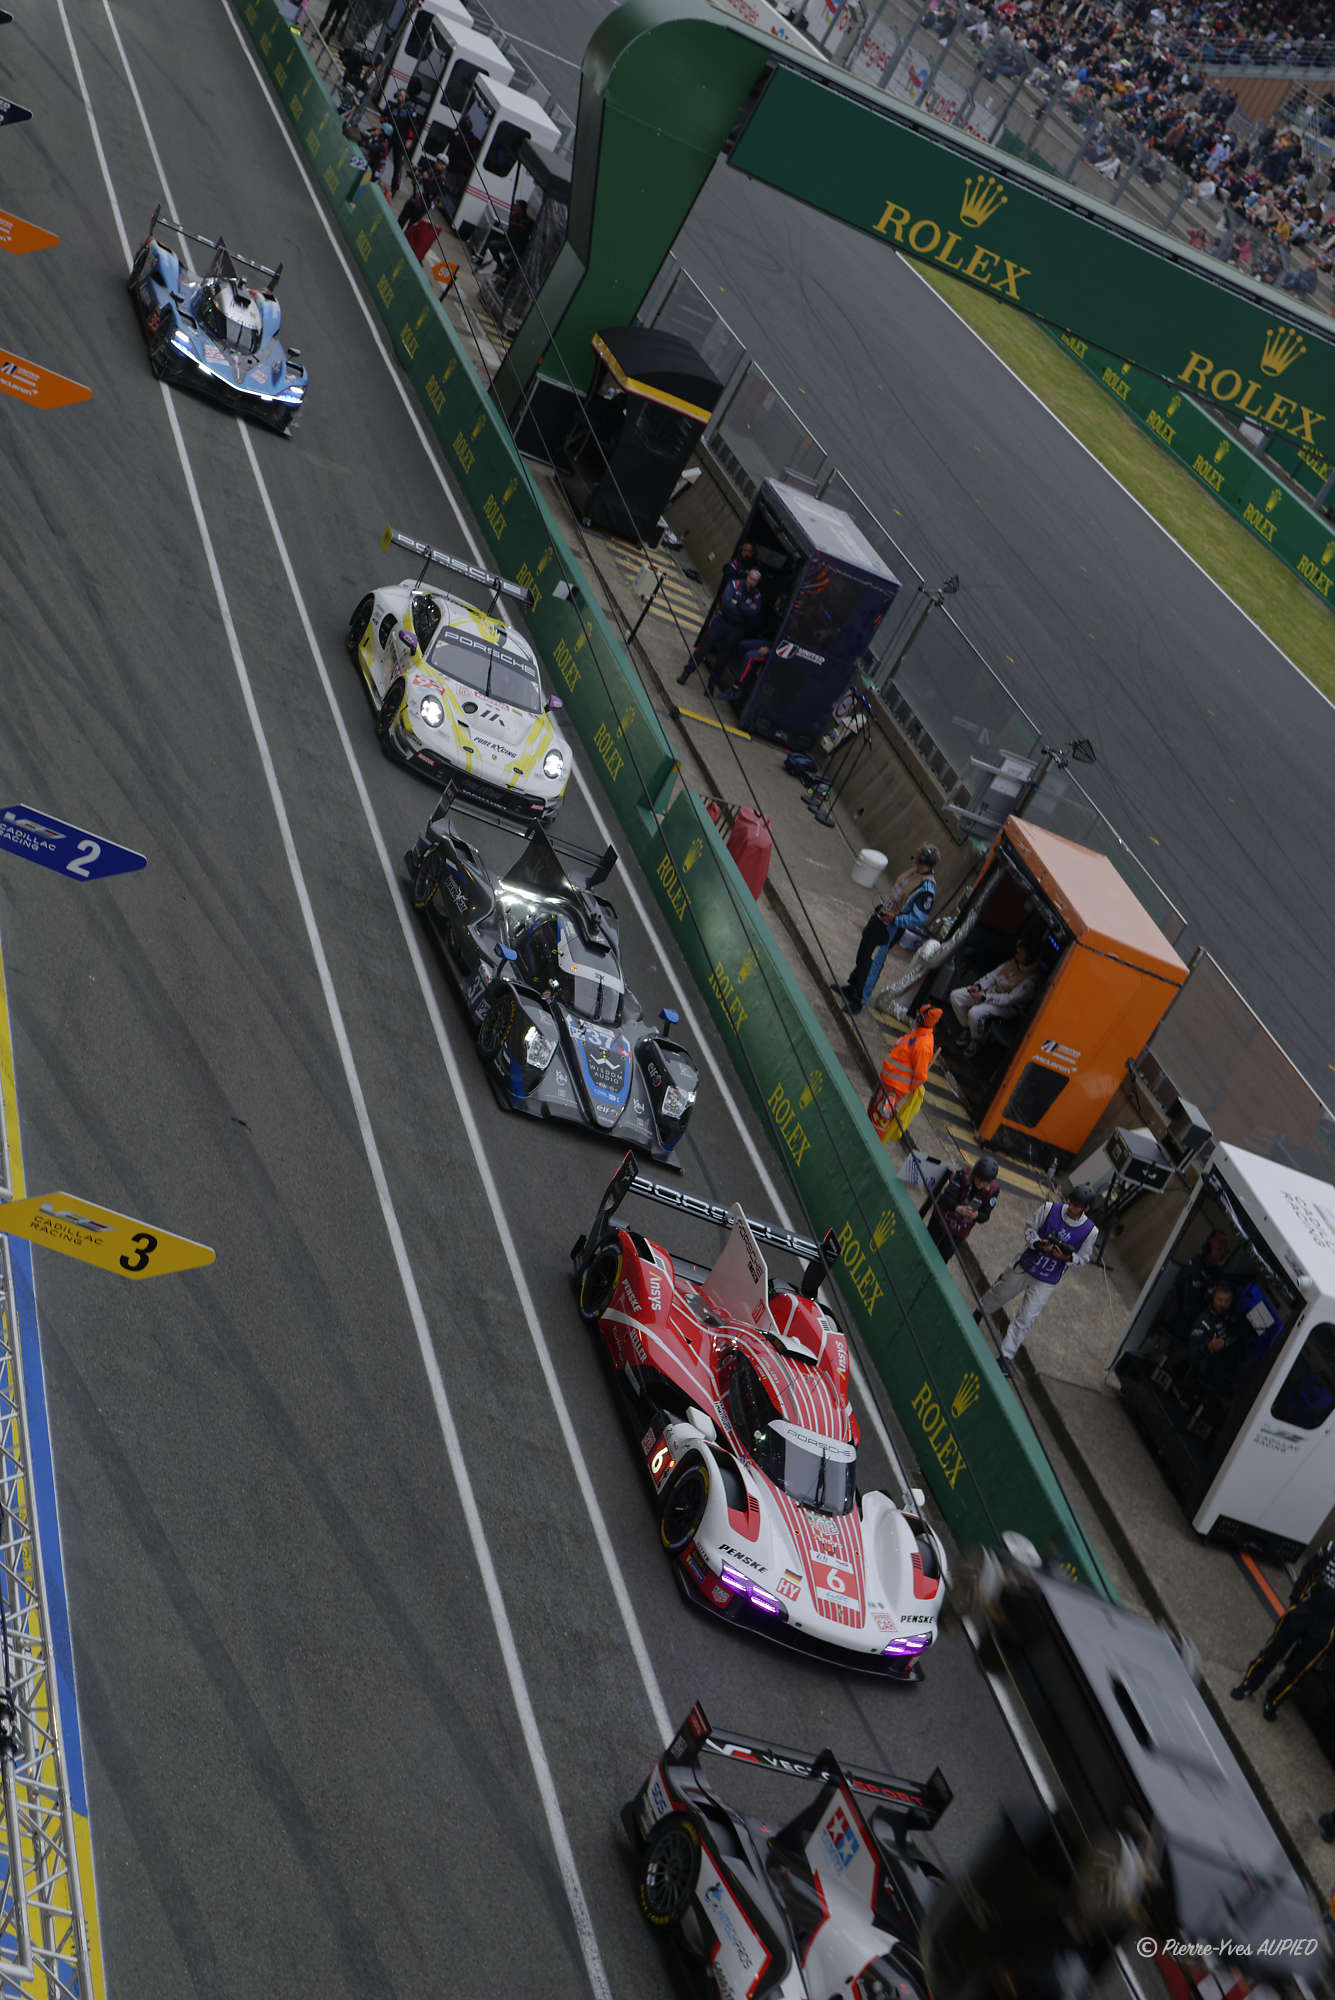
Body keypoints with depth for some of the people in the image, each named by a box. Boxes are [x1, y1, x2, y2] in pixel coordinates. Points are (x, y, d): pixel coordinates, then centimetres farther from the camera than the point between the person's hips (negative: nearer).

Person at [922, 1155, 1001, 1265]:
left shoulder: (994, 1189, -21)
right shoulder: (962, 1174, -28)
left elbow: (985, 1216, -17)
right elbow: (946, 1197, -34)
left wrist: (976, 1215, -42)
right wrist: (958, 1208, -55)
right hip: (940, 1221, -1)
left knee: (942, 1260, 8)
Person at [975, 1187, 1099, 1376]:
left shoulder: (1090, 1232, -15)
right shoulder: (1050, 1209, -14)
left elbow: (1083, 1258, -1)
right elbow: (1030, 1226, -1)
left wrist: (1067, 1257, -23)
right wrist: (1037, 1243, -20)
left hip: (1046, 1282, -2)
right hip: (1024, 1267, 2)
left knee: (1025, 1319, -3)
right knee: (998, 1295, 22)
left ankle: (1006, 1356, 8)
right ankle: (979, 1312, 54)